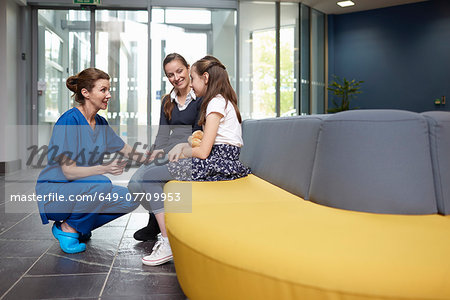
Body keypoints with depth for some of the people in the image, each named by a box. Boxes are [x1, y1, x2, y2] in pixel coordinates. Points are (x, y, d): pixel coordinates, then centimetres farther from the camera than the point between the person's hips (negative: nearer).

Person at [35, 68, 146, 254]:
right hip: (54, 192, -8)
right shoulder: (69, 120, -18)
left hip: (84, 192, 8)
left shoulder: (101, 123, 5)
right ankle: (67, 228, -9)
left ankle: (79, 227, 7)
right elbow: (69, 171, -23)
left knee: (130, 199, -10)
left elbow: (129, 152, 13)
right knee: (102, 184, -35)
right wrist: (104, 168, -37)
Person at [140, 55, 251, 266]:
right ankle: (169, 232, 16)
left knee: (150, 177, -9)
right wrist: (183, 146, 8)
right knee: (159, 173, 20)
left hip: (217, 165, -10)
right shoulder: (223, 101, 20)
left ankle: (167, 245, -12)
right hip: (224, 163, 10)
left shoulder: (216, 102, -10)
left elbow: (203, 151, -15)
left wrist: (182, 152, 4)